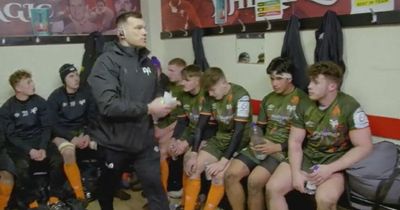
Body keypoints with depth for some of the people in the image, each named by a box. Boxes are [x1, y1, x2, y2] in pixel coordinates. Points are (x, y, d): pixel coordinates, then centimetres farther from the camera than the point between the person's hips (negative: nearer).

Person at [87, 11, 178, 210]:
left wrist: (163, 105, -3)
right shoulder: (107, 62, -14)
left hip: (145, 140, 4)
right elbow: (108, 105, -26)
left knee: (156, 189, 0)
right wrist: (147, 109, -25)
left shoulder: (147, 62, 8)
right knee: (107, 188, 20)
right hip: (114, 142, -4)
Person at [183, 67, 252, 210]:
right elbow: (201, 125, -2)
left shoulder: (240, 96, -22)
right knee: (193, 168, -9)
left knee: (218, 175, -26)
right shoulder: (211, 96, -3)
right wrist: (194, 154, -9)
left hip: (239, 142, -6)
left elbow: (239, 131, -25)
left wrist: (223, 161, -28)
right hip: (220, 139, 6)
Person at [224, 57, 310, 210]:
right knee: (230, 174, -14)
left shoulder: (302, 99, -5)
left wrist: (278, 147, -18)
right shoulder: (268, 99, 16)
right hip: (263, 146, 6)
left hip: (285, 150, -6)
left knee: (254, 180, -29)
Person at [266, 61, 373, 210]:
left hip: (335, 160, -4)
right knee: (273, 188, -14)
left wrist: (330, 169, -22)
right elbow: (295, 142, 2)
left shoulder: (350, 107, -13)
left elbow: (364, 146, -14)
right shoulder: (305, 106, -1)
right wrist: (296, 172, -13)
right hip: (307, 156, 4)